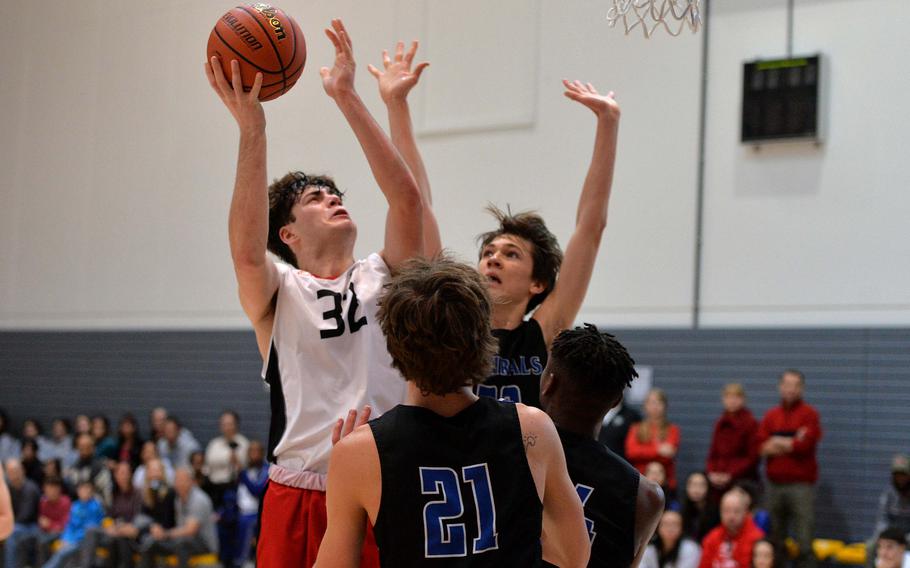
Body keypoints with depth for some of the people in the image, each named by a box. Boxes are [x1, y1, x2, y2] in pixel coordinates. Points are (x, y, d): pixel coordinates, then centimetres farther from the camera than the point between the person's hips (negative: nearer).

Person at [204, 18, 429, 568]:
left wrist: (348, 97, -7)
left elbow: (408, 198, -4)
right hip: (300, 497, -2)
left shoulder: (383, 278, 12)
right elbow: (247, 248, -17)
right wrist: (252, 128, -23)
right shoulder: (278, 292, 5)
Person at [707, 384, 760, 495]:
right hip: (719, 483, 5)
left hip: (742, 482, -5)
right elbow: (713, 453, 17)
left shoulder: (751, 423, -4)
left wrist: (730, 475, -12)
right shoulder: (720, 424, 14)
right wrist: (712, 473, -1)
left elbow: (752, 457, -8)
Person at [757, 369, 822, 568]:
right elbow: (761, 447, 1)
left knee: (804, 542, -7)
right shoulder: (771, 416, 13)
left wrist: (778, 443, -1)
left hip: (801, 484, -4)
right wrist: (791, 444, -9)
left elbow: (806, 444, -11)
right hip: (775, 483, 4)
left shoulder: (809, 414, 2)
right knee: (774, 541, 6)